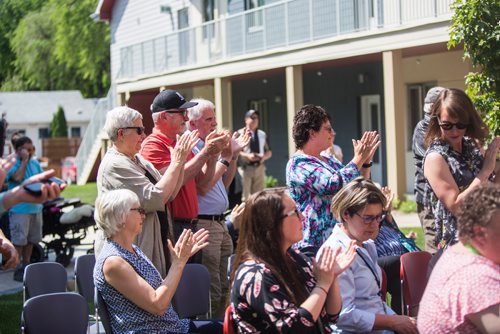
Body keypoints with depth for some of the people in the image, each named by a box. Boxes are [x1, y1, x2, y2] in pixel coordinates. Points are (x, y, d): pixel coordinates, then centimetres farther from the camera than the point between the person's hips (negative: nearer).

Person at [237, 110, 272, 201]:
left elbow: (269, 152, 20)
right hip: (246, 167, -5)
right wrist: (247, 155, -21)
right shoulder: (241, 133, -1)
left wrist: (264, 156, -3)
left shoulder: (262, 134, 16)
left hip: (259, 167, 5)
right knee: (245, 195, -6)